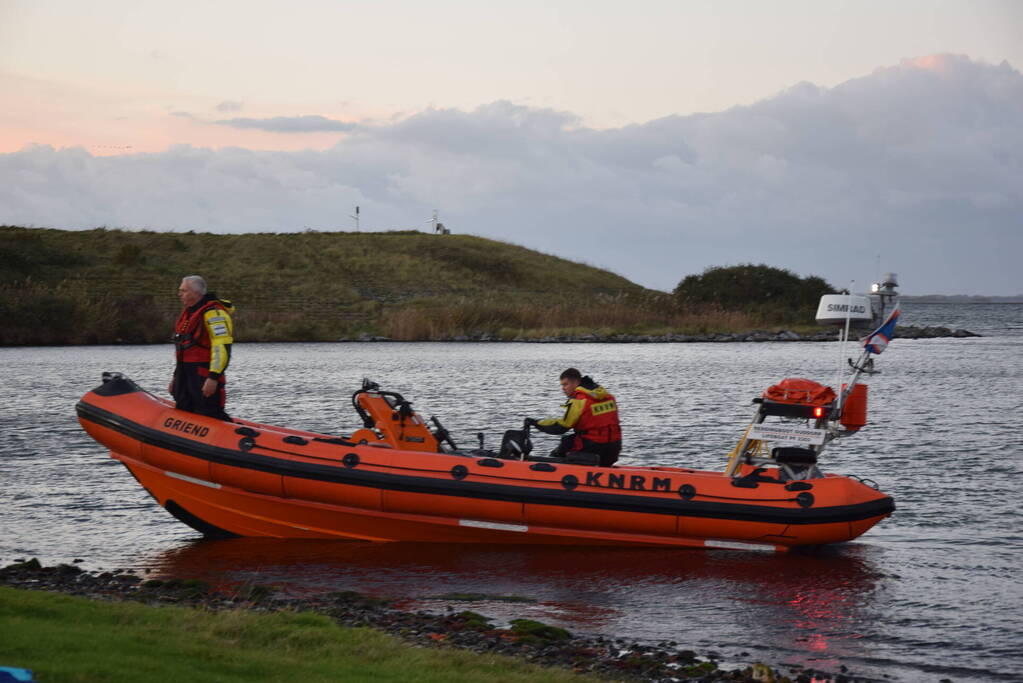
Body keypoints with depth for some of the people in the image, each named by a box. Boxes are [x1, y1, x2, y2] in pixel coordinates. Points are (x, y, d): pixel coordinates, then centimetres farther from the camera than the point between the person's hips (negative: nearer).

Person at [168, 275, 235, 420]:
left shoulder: (214, 313, -13)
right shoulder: (188, 313, 19)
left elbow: (222, 348, -20)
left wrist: (213, 377, -26)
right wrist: (176, 377, 25)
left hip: (204, 375, -10)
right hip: (185, 373, 10)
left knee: (211, 418, -13)